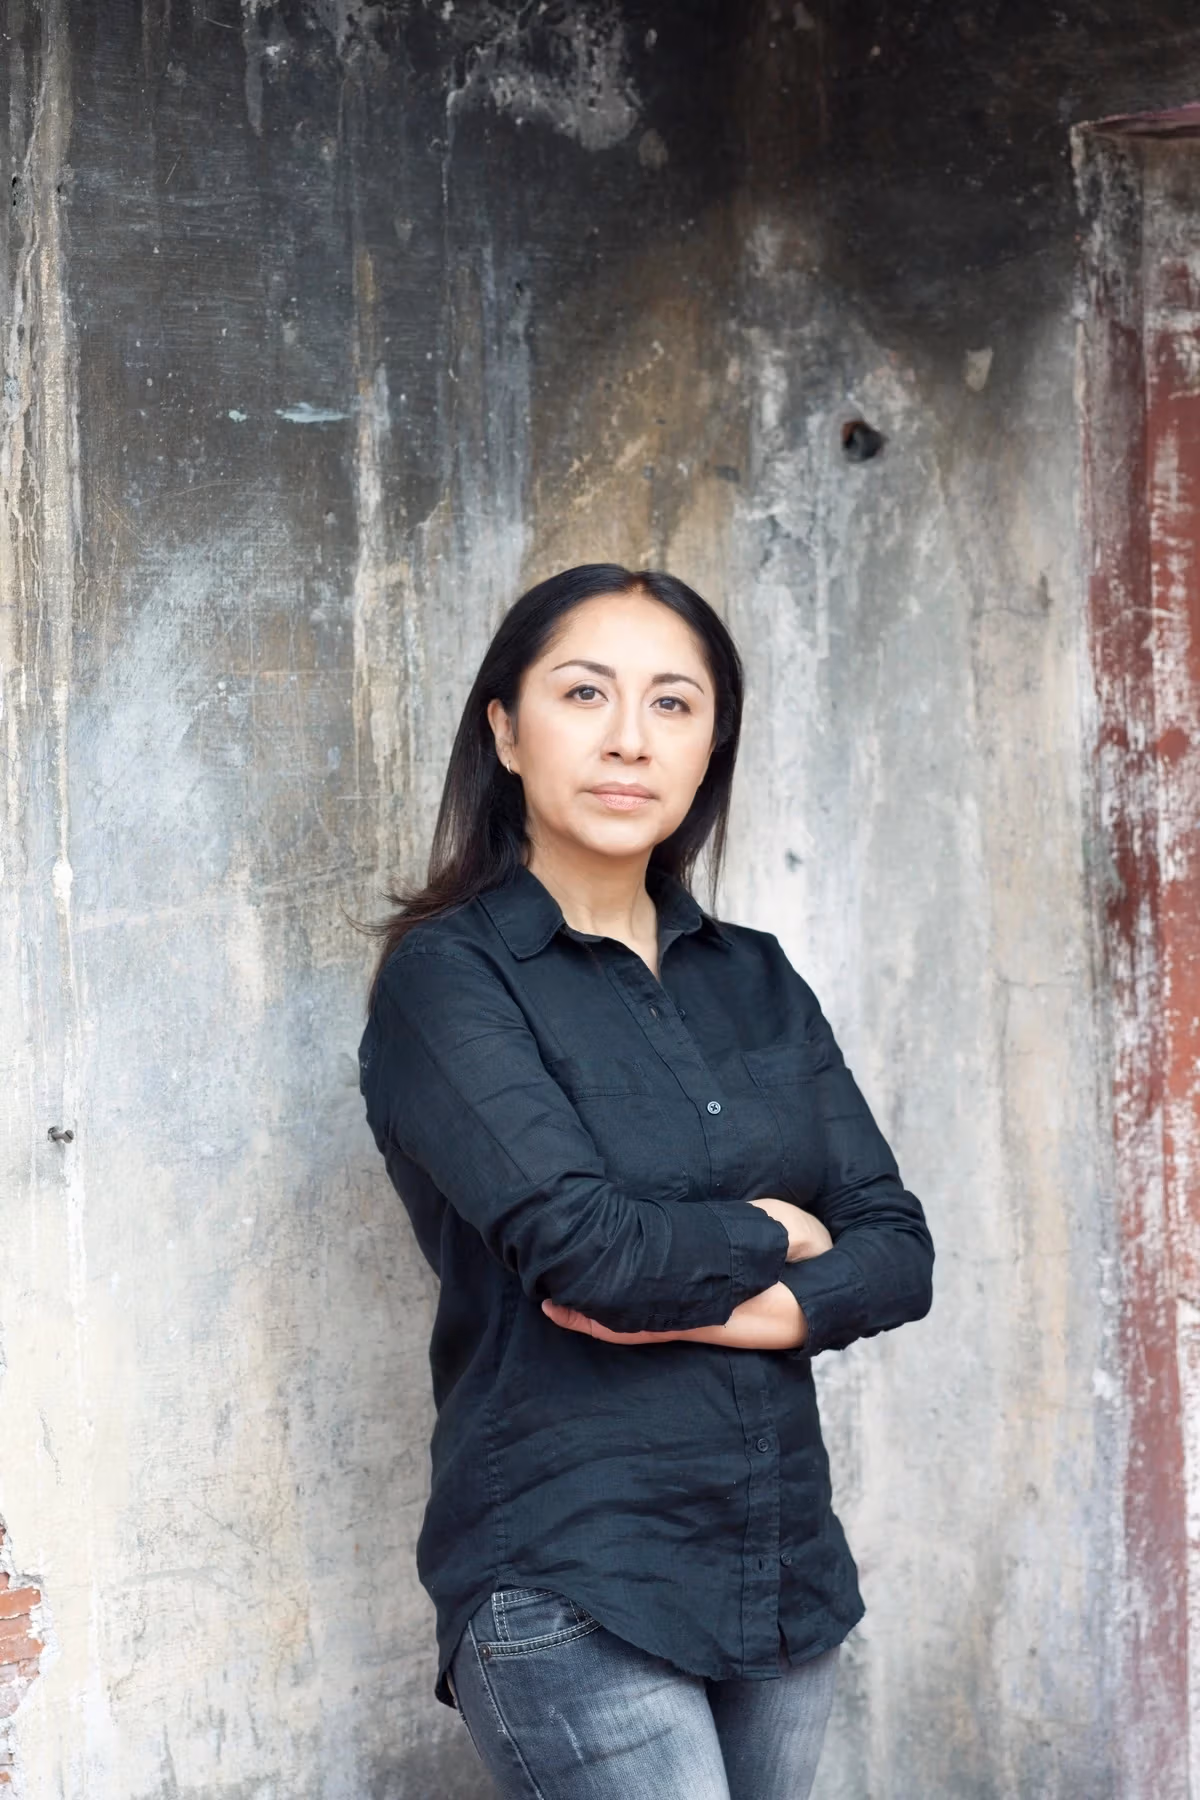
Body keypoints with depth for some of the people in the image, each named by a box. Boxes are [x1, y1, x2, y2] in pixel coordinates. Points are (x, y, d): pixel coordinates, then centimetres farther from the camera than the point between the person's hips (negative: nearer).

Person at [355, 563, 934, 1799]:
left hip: (786, 1573, 6)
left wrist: (714, 1306, -12)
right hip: (570, 1592, -5)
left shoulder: (756, 981, 12)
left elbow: (898, 1252, 5)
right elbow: (580, 1242, -19)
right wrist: (774, 1233, -2)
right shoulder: (447, 976, -5)